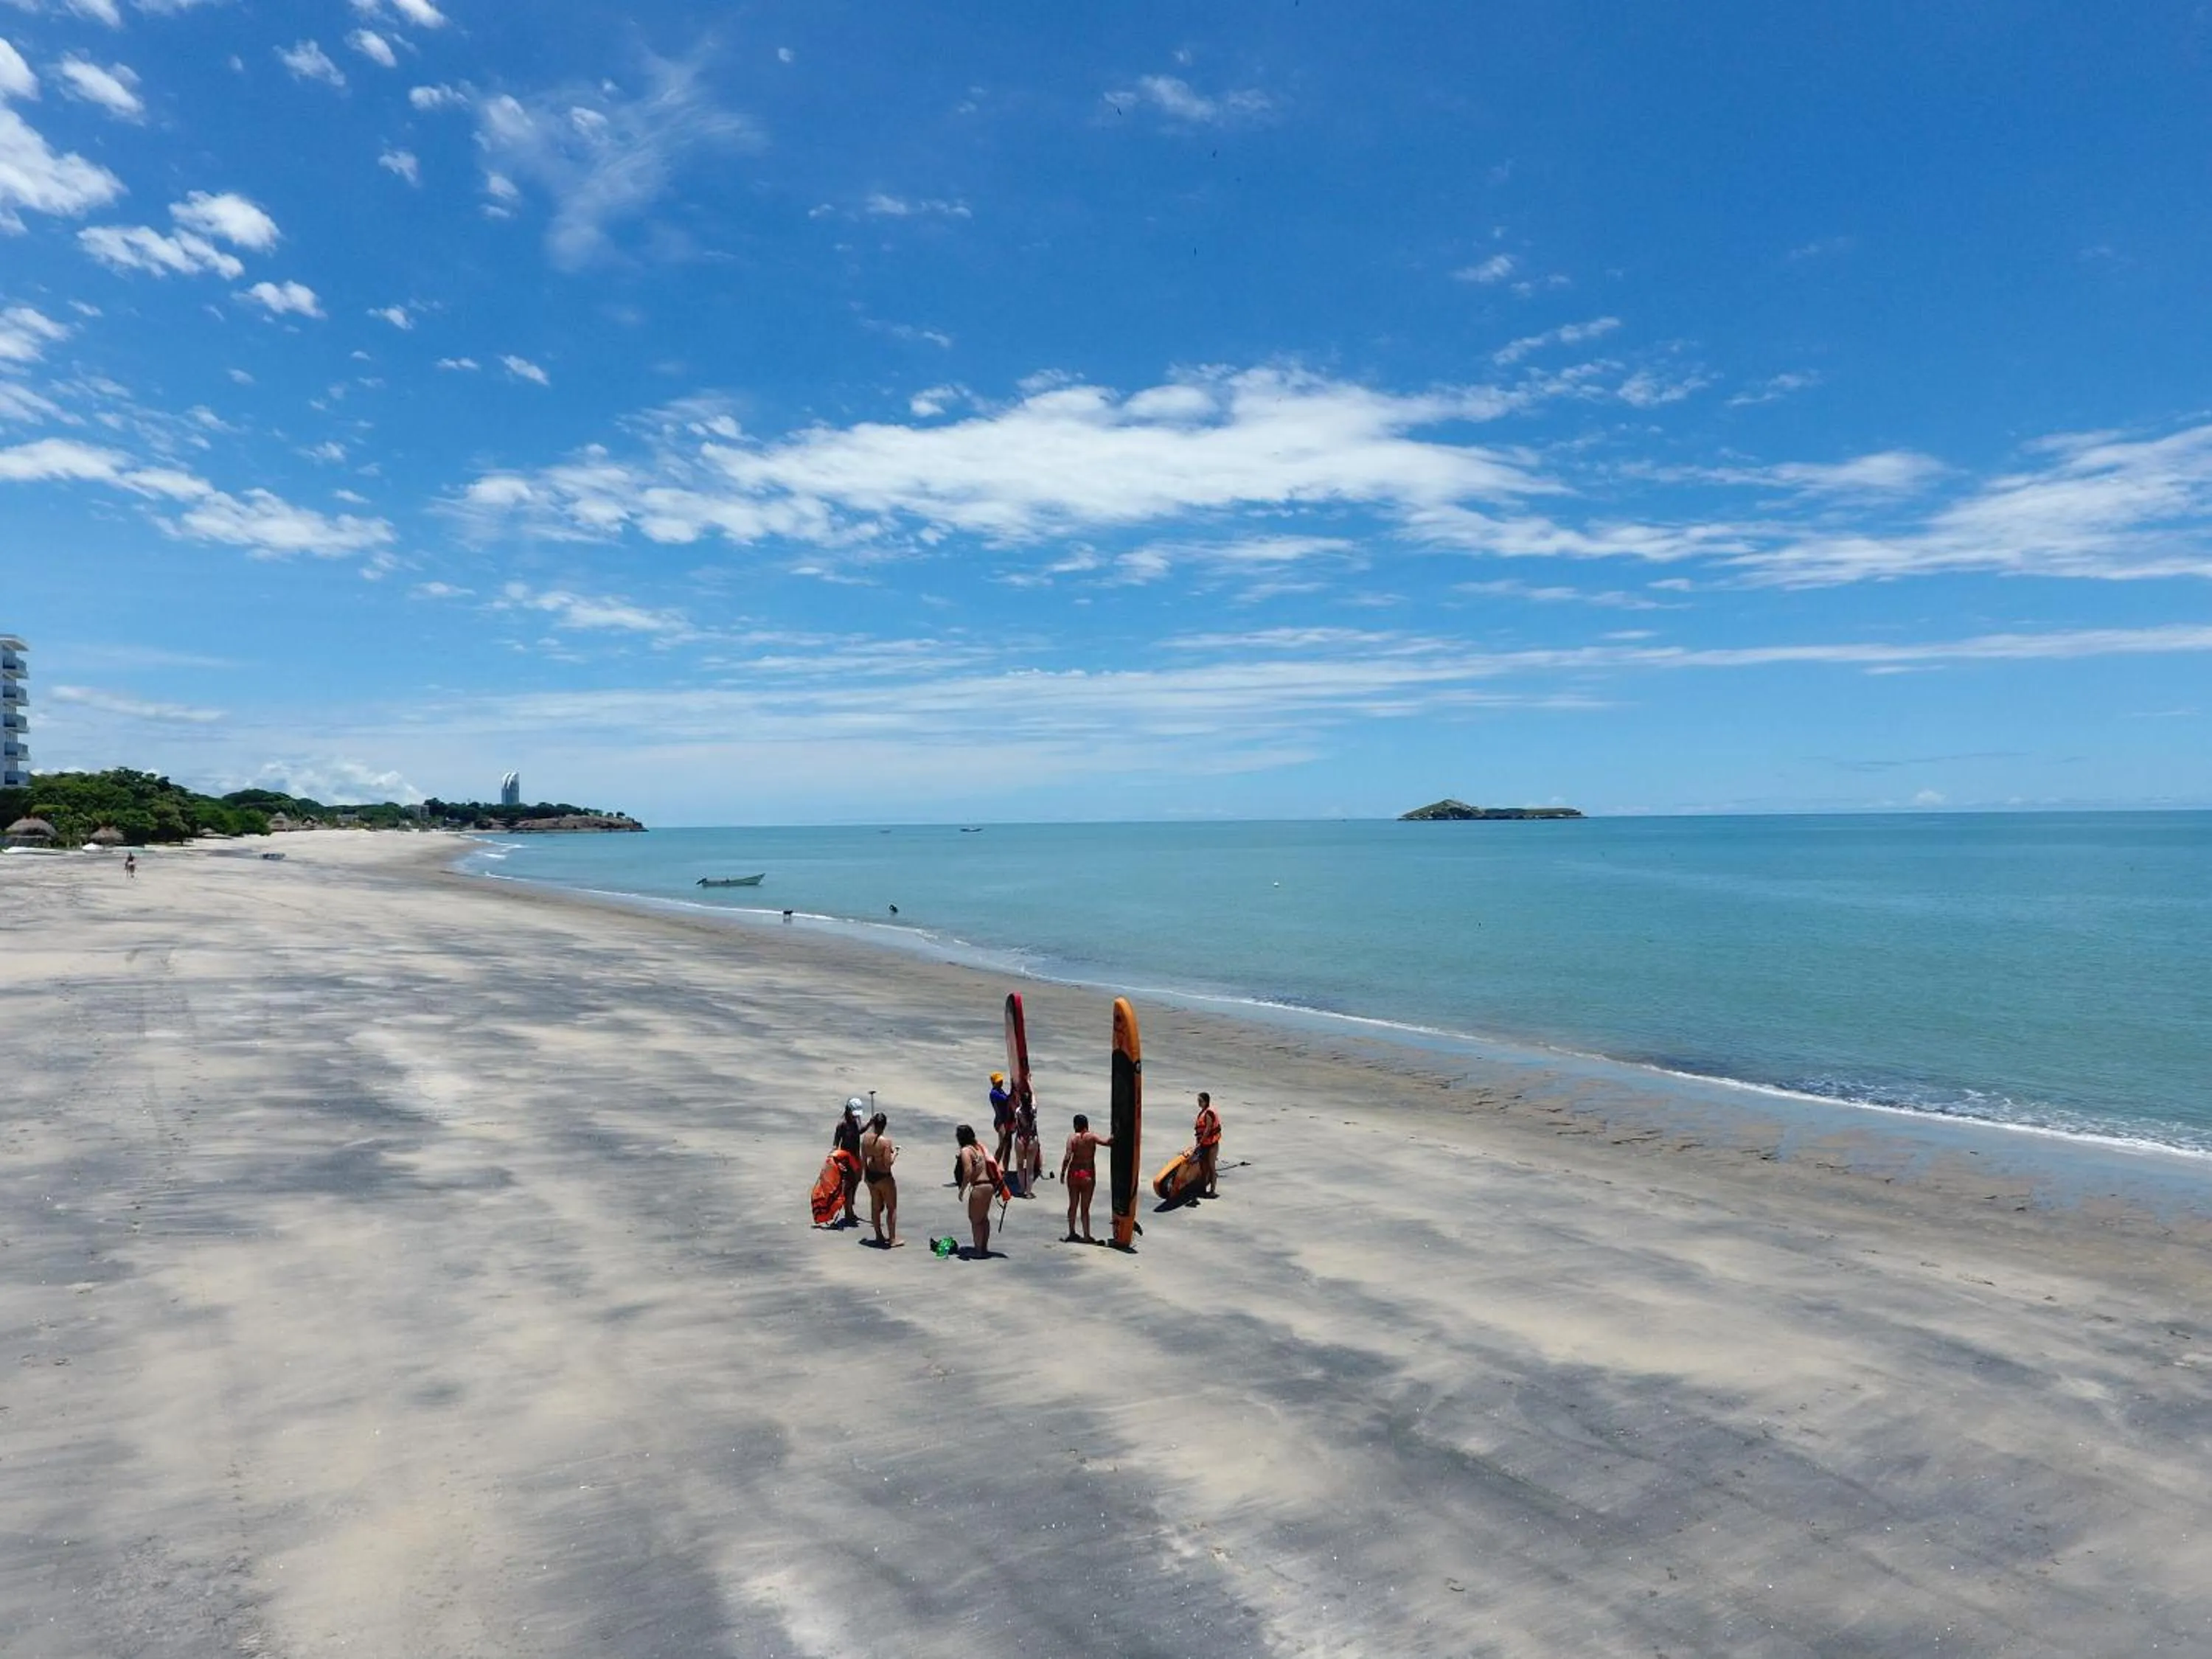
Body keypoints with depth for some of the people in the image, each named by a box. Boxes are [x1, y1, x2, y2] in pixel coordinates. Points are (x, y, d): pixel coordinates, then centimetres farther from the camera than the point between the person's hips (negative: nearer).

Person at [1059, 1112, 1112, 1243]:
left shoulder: (1072, 1138, -5)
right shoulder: (1092, 1137, -7)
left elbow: (1067, 1157, -12)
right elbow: (1106, 1142, -22)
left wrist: (1063, 1172, -4)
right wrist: (1113, 1137, -3)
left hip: (1074, 1173, 1)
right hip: (1088, 1175, -1)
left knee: (1073, 1205, 16)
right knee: (1085, 1208, 5)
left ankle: (1072, 1232, 24)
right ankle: (1086, 1236, 3)